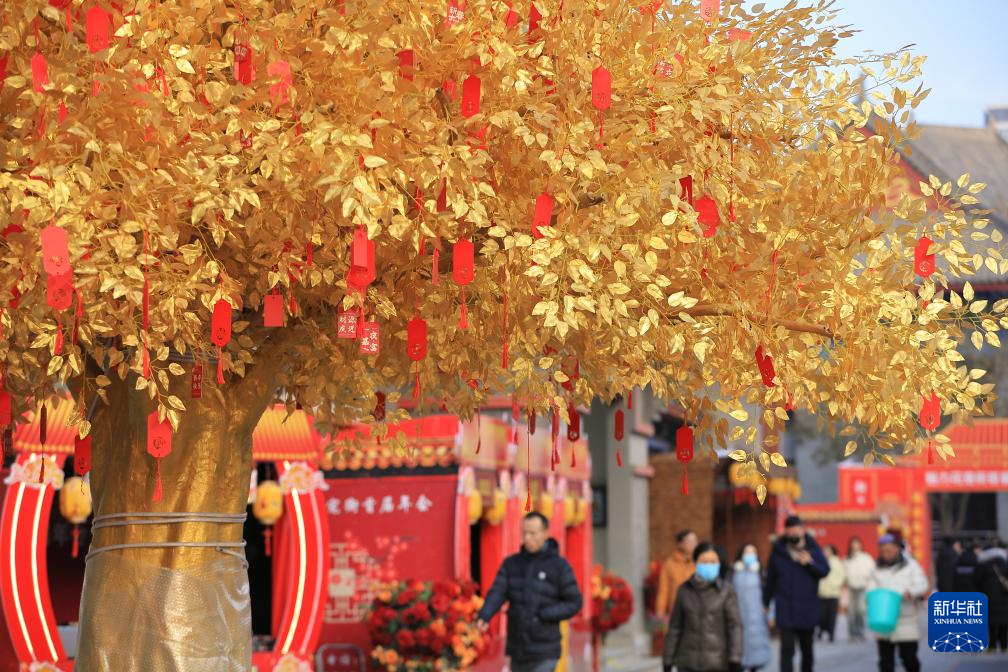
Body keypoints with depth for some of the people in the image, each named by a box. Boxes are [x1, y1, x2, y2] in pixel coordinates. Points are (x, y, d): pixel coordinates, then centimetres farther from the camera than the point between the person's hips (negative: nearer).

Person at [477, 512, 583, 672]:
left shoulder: (560, 566, -8)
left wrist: (542, 615, -19)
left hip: (544, 653, -5)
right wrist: (483, 617, -30)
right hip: (518, 650, 5)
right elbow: (497, 594, -10)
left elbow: (574, 604, -6)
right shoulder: (511, 563, 3)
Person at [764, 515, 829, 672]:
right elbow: (770, 578, 7)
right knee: (787, 648, -10)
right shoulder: (778, 550, -1)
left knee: (807, 647, 17)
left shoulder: (812, 548, 0)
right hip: (785, 609, -2)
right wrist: (766, 602, 12)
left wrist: (810, 563, -19)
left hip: (807, 609, 2)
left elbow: (825, 570, -2)